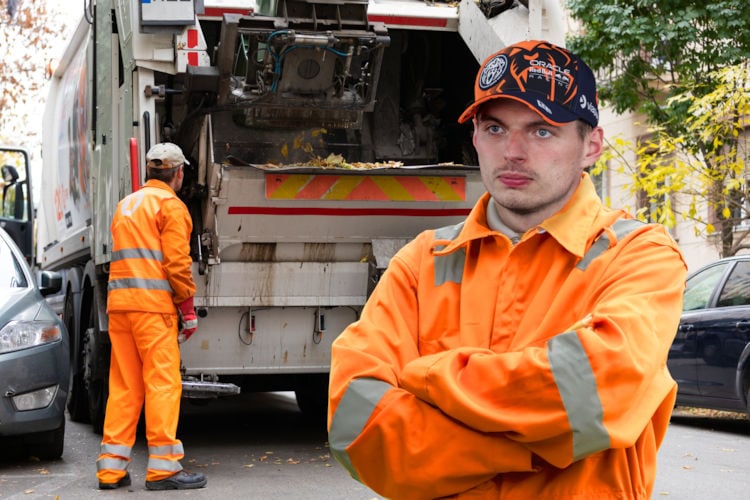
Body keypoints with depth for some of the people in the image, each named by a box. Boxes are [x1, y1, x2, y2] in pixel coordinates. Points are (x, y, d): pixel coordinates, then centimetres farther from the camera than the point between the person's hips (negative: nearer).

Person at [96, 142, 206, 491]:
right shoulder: (169, 205, -2)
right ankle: (163, 466, -8)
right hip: (153, 303, -7)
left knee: (123, 385, 9)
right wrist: (188, 307, -5)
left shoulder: (125, 205, 22)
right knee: (162, 382, -6)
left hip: (118, 302, 7)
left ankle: (111, 467, 8)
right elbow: (177, 261, -10)